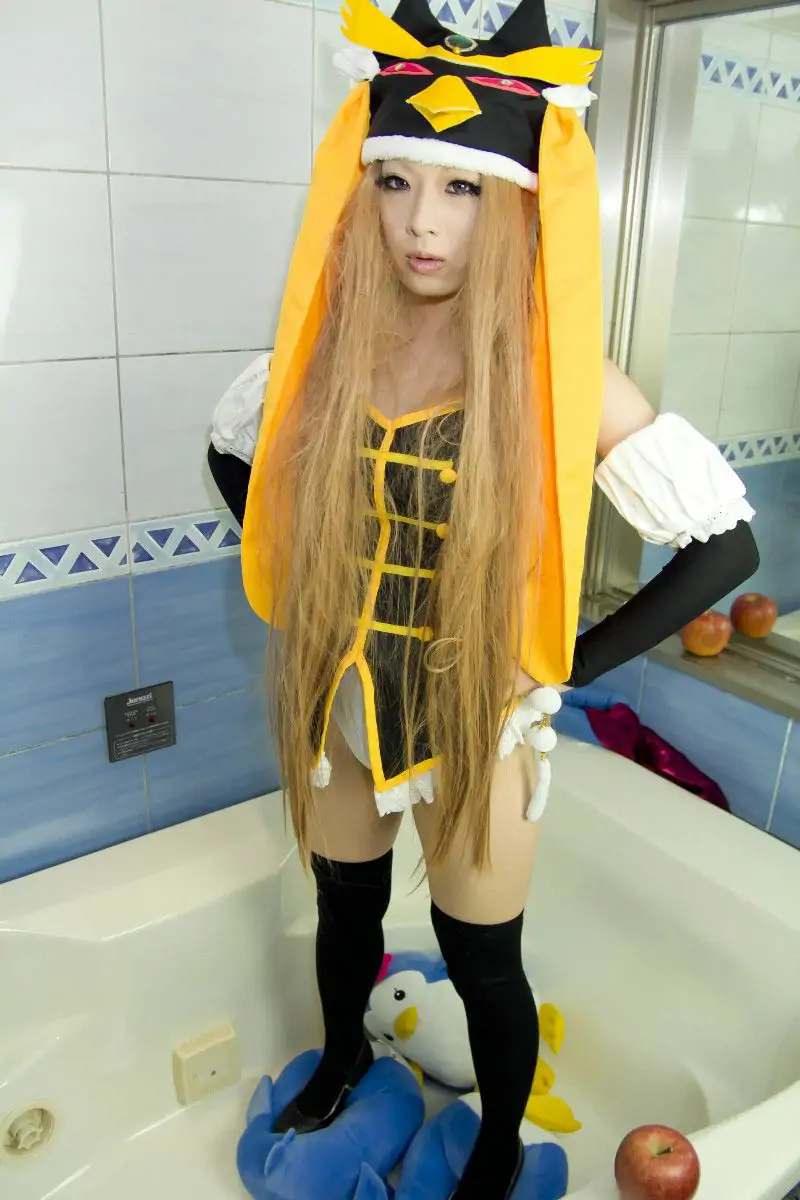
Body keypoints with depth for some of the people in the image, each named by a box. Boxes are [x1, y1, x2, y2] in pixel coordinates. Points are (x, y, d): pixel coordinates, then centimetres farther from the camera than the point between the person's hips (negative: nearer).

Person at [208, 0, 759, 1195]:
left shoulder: (560, 378, -18)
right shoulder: (329, 347, -7)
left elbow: (726, 545, -14)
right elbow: (233, 450, 12)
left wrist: (569, 663, -12)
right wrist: (297, 595, 4)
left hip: (480, 727, -3)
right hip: (341, 710, 4)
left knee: (483, 964, 15)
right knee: (344, 910, 25)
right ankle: (344, 1055, 59)